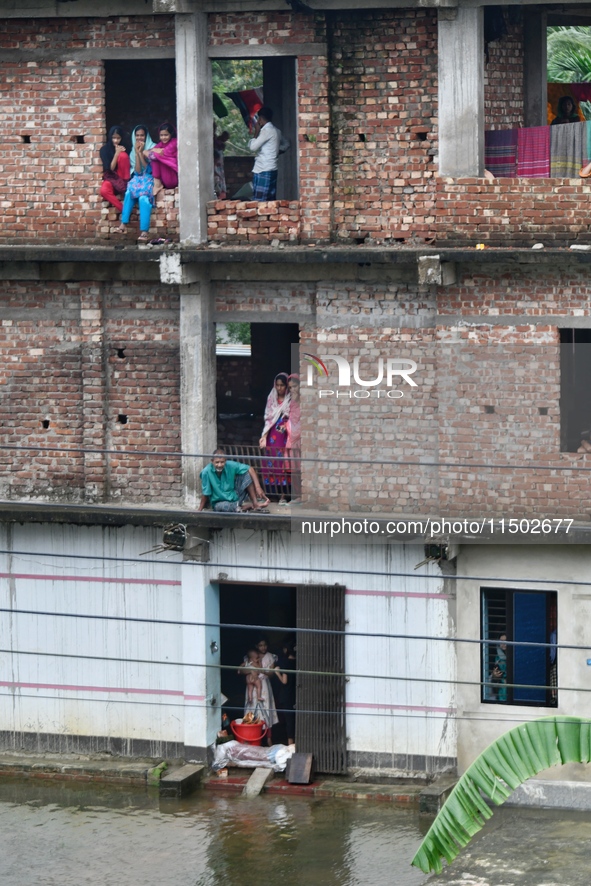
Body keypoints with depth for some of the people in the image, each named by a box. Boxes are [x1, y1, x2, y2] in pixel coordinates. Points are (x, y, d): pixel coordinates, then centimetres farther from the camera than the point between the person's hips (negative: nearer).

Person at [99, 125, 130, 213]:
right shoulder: (104, 149, -1)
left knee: (123, 156, -26)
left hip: (123, 179, 1)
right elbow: (111, 168, -10)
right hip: (111, 178, -1)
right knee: (104, 191, -37)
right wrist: (116, 153, -19)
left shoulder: (124, 149, 2)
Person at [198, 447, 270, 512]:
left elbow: (250, 470, -13)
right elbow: (205, 494, -13)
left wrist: (258, 487, -23)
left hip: (235, 497, 3)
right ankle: (250, 505, -21)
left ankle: (255, 503, -14)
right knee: (224, 506, -40)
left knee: (246, 473, -14)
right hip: (219, 502, -3)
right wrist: (199, 510, -12)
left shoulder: (231, 466, -15)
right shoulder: (206, 472, -21)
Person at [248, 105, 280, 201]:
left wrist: (256, 132, -4)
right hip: (272, 170, 9)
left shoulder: (267, 131, -14)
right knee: (271, 200, 7)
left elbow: (252, 146, -16)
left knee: (259, 202, -10)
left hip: (263, 171, -9)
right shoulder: (276, 131, 13)